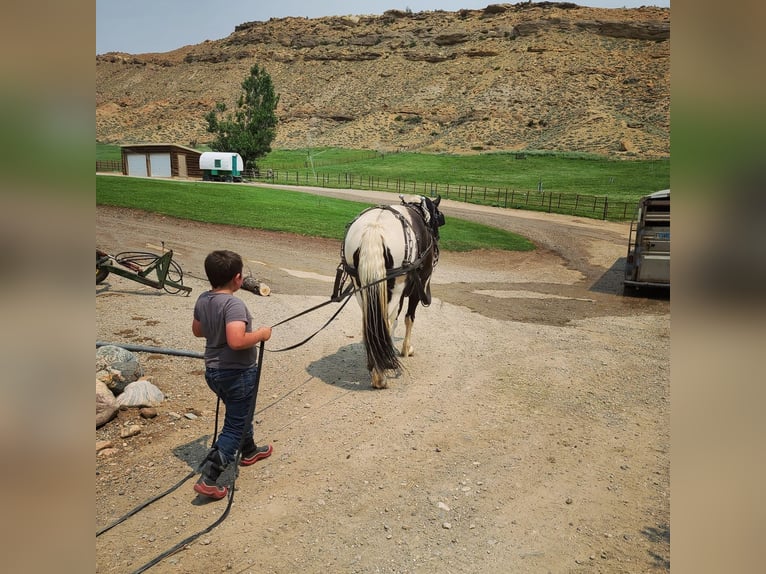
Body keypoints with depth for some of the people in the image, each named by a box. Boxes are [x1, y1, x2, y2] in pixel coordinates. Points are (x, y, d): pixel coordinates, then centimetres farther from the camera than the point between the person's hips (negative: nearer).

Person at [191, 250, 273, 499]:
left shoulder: (202, 300, -1)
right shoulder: (234, 304, -27)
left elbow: (198, 330, 14)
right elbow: (236, 341, -38)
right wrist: (261, 334, -22)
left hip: (213, 371, 9)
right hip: (238, 374, -9)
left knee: (239, 413, 29)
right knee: (235, 425, 5)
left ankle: (249, 451, 50)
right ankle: (208, 478, 3)